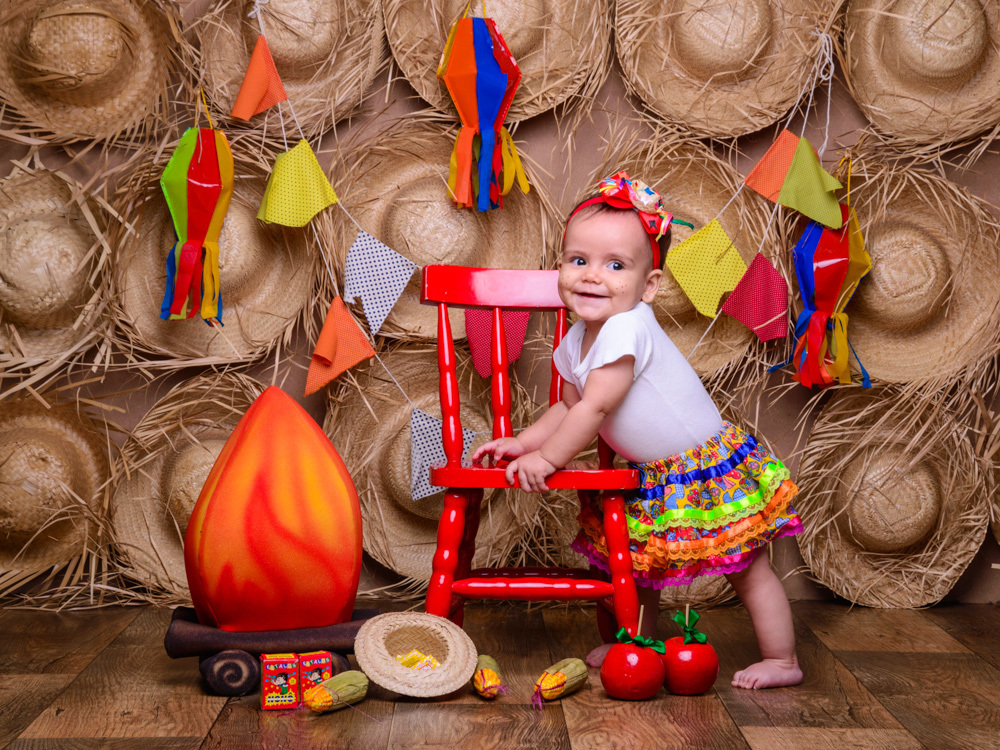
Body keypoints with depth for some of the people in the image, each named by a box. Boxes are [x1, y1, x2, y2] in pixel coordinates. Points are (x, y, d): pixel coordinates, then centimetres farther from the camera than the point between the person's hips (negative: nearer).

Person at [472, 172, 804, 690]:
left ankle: (783, 661, 14)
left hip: (707, 469, -9)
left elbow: (595, 409, -29)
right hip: (648, 477, 9)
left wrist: (545, 458, -20)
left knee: (748, 569, 2)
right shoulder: (576, 341, 0)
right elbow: (570, 407, 14)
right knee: (635, 561, 21)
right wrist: (522, 442, 1)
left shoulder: (627, 329, -30)